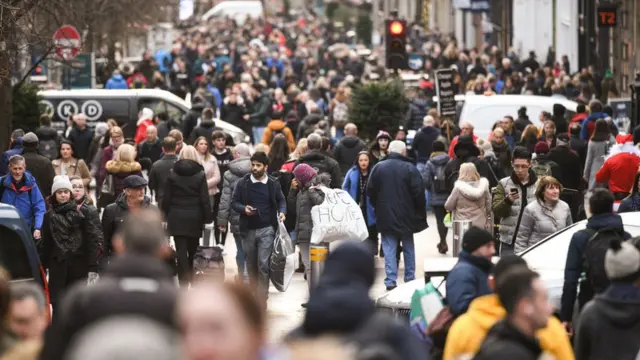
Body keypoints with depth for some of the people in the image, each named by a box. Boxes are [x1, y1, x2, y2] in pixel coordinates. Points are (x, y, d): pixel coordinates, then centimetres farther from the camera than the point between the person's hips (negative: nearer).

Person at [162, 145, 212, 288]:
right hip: (194, 218, 0)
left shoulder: (172, 174, -1)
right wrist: (208, 218, -1)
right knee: (193, 252, 14)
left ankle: (183, 284, -9)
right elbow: (205, 199, -7)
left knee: (181, 253, -1)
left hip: (176, 217, 0)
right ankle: (192, 280, 23)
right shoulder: (200, 175, -5)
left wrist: (167, 215, 10)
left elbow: (166, 198, 1)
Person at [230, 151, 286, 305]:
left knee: (263, 264, -10)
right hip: (248, 229, 2)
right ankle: (253, 296, 25)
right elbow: (234, 202, 5)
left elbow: (281, 200, 12)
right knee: (251, 265, 11)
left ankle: (262, 300, -8)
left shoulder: (273, 184, 2)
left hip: (266, 229, -2)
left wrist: (282, 212, -9)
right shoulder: (242, 183, 1)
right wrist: (243, 208, -16)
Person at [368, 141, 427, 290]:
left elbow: (371, 191, 2)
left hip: (385, 216, 1)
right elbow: (419, 192, -10)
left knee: (389, 248, 1)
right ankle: (409, 278, 18)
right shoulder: (410, 168, -9)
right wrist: (421, 213, 2)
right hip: (406, 216, -1)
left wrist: (378, 207, 16)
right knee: (408, 247, 14)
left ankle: (390, 280, -7)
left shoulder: (378, 167, -2)